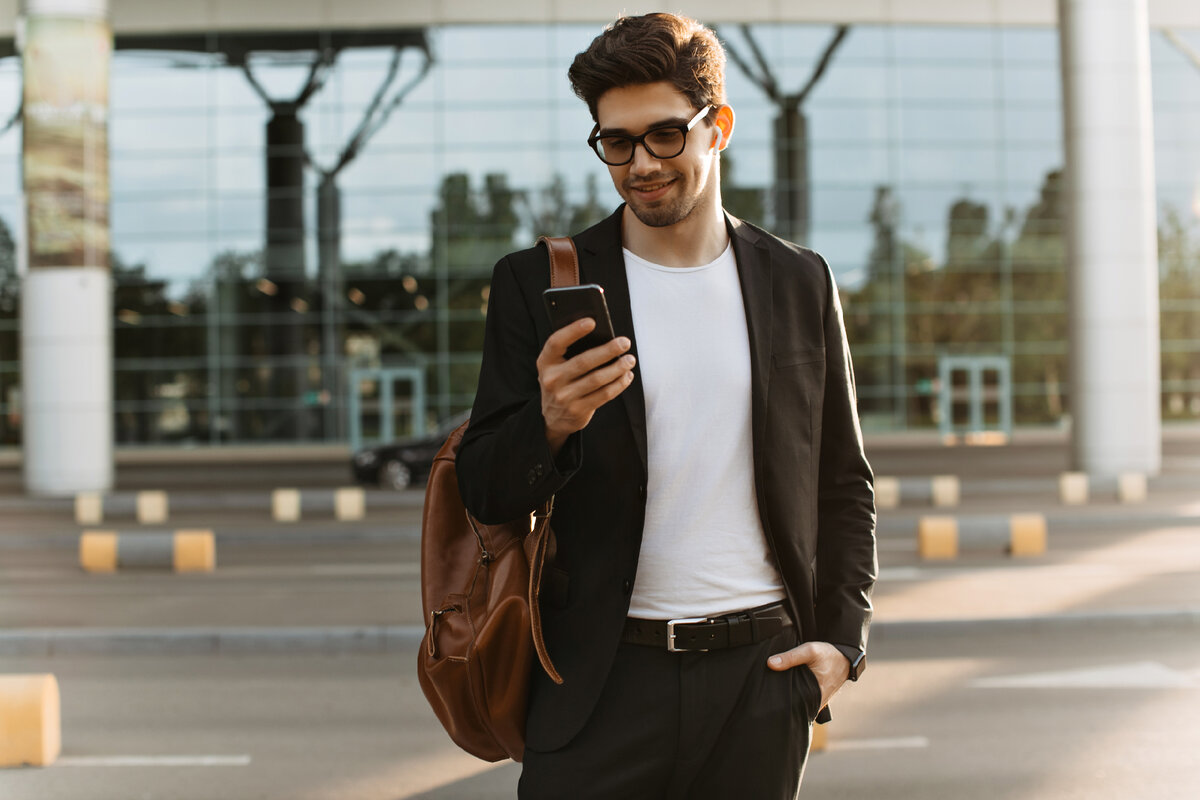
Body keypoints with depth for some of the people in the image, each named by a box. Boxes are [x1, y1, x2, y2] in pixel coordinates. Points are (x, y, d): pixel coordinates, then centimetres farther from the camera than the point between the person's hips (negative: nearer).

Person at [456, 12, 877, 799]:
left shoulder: (800, 283, 7)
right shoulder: (537, 285, 0)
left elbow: (844, 484, 14)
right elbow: (485, 494, -1)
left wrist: (841, 641, 3)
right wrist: (550, 423, -21)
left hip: (760, 677, 2)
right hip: (603, 687, -2)